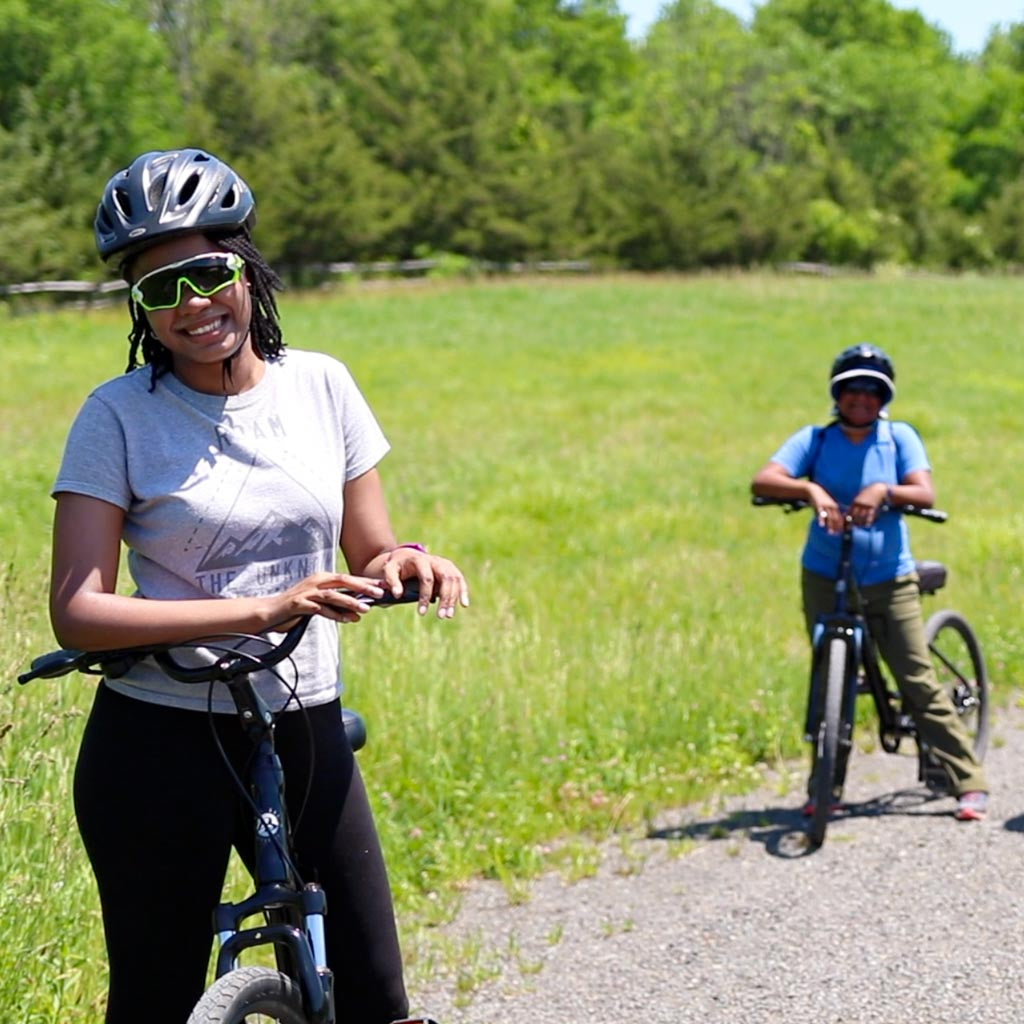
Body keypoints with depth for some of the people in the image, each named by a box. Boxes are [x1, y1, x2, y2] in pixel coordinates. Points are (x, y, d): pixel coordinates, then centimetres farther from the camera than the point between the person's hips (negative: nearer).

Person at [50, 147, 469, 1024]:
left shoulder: (320, 386, 3)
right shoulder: (119, 415, -9)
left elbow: (369, 553, 9)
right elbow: (78, 612, -16)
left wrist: (403, 563, -16)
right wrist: (263, 609, -26)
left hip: (306, 739, 4)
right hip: (162, 749, -3)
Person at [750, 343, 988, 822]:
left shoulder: (899, 437, -2)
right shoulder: (815, 440, 0)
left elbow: (926, 493, -15)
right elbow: (762, 481, -13)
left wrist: (884, 491, -34)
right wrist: (810, 488, -31)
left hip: (890, 580, -1)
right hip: (826, 578, 2)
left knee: (920, 682, -4)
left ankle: (970, 784, 0)